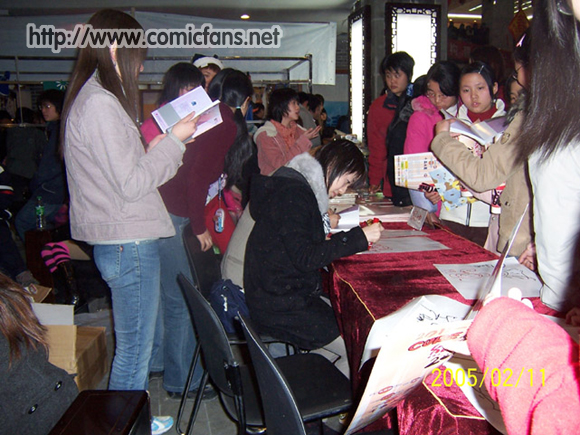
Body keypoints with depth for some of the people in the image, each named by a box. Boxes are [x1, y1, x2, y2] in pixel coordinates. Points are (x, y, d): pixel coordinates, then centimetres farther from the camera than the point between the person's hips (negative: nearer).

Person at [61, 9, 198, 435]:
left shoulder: (90, 98, 14)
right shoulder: (100, 104, -19)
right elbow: (131, 183, -20)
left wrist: (164, 141, 11)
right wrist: (174, 140, -11)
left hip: (123, 242, 11)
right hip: (129, 244, -11)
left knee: (135, 343, 22)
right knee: (134, 348, 5)